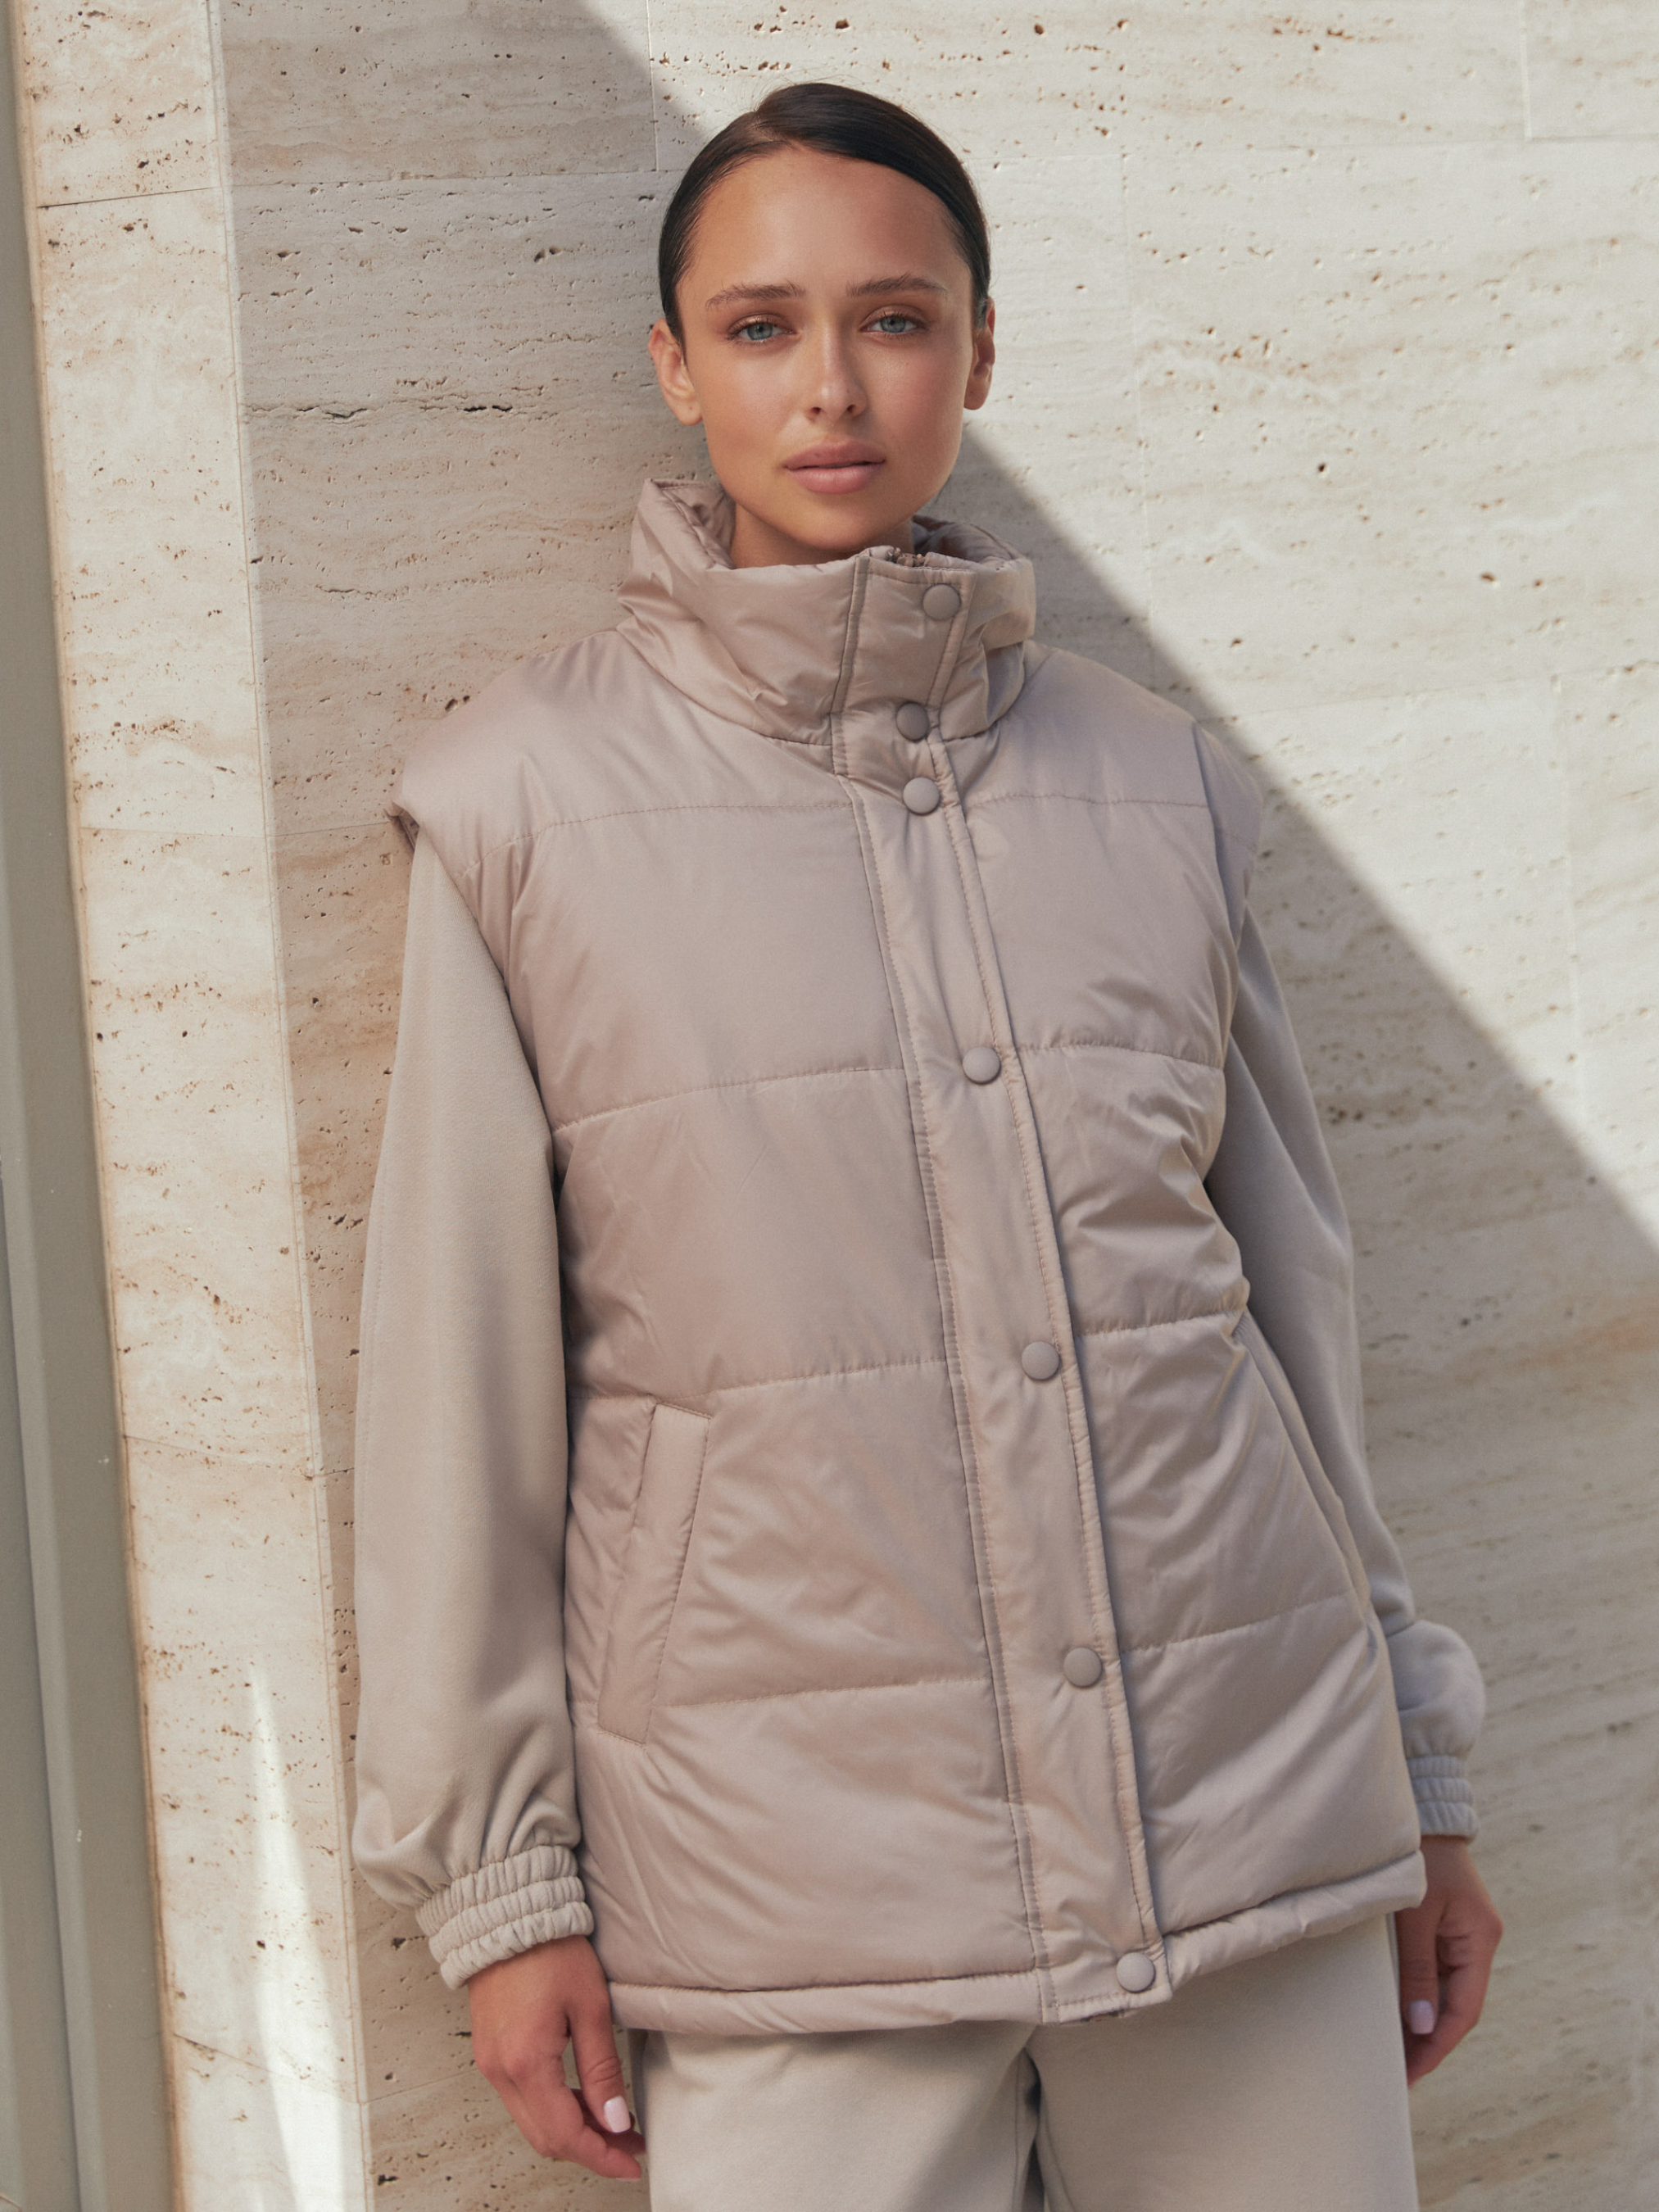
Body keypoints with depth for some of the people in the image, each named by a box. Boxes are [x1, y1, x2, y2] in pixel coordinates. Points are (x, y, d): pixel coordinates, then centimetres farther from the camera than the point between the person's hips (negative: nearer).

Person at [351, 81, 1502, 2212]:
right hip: (791, 1868, -2)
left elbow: (1294, 1287, 13)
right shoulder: (531, 799, -1)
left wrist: (1419, 1783, 15)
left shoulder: (1151, 781, 7)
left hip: (1250, 1822, 3)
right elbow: (458, 1377, 0)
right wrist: (500, 1876, -1)